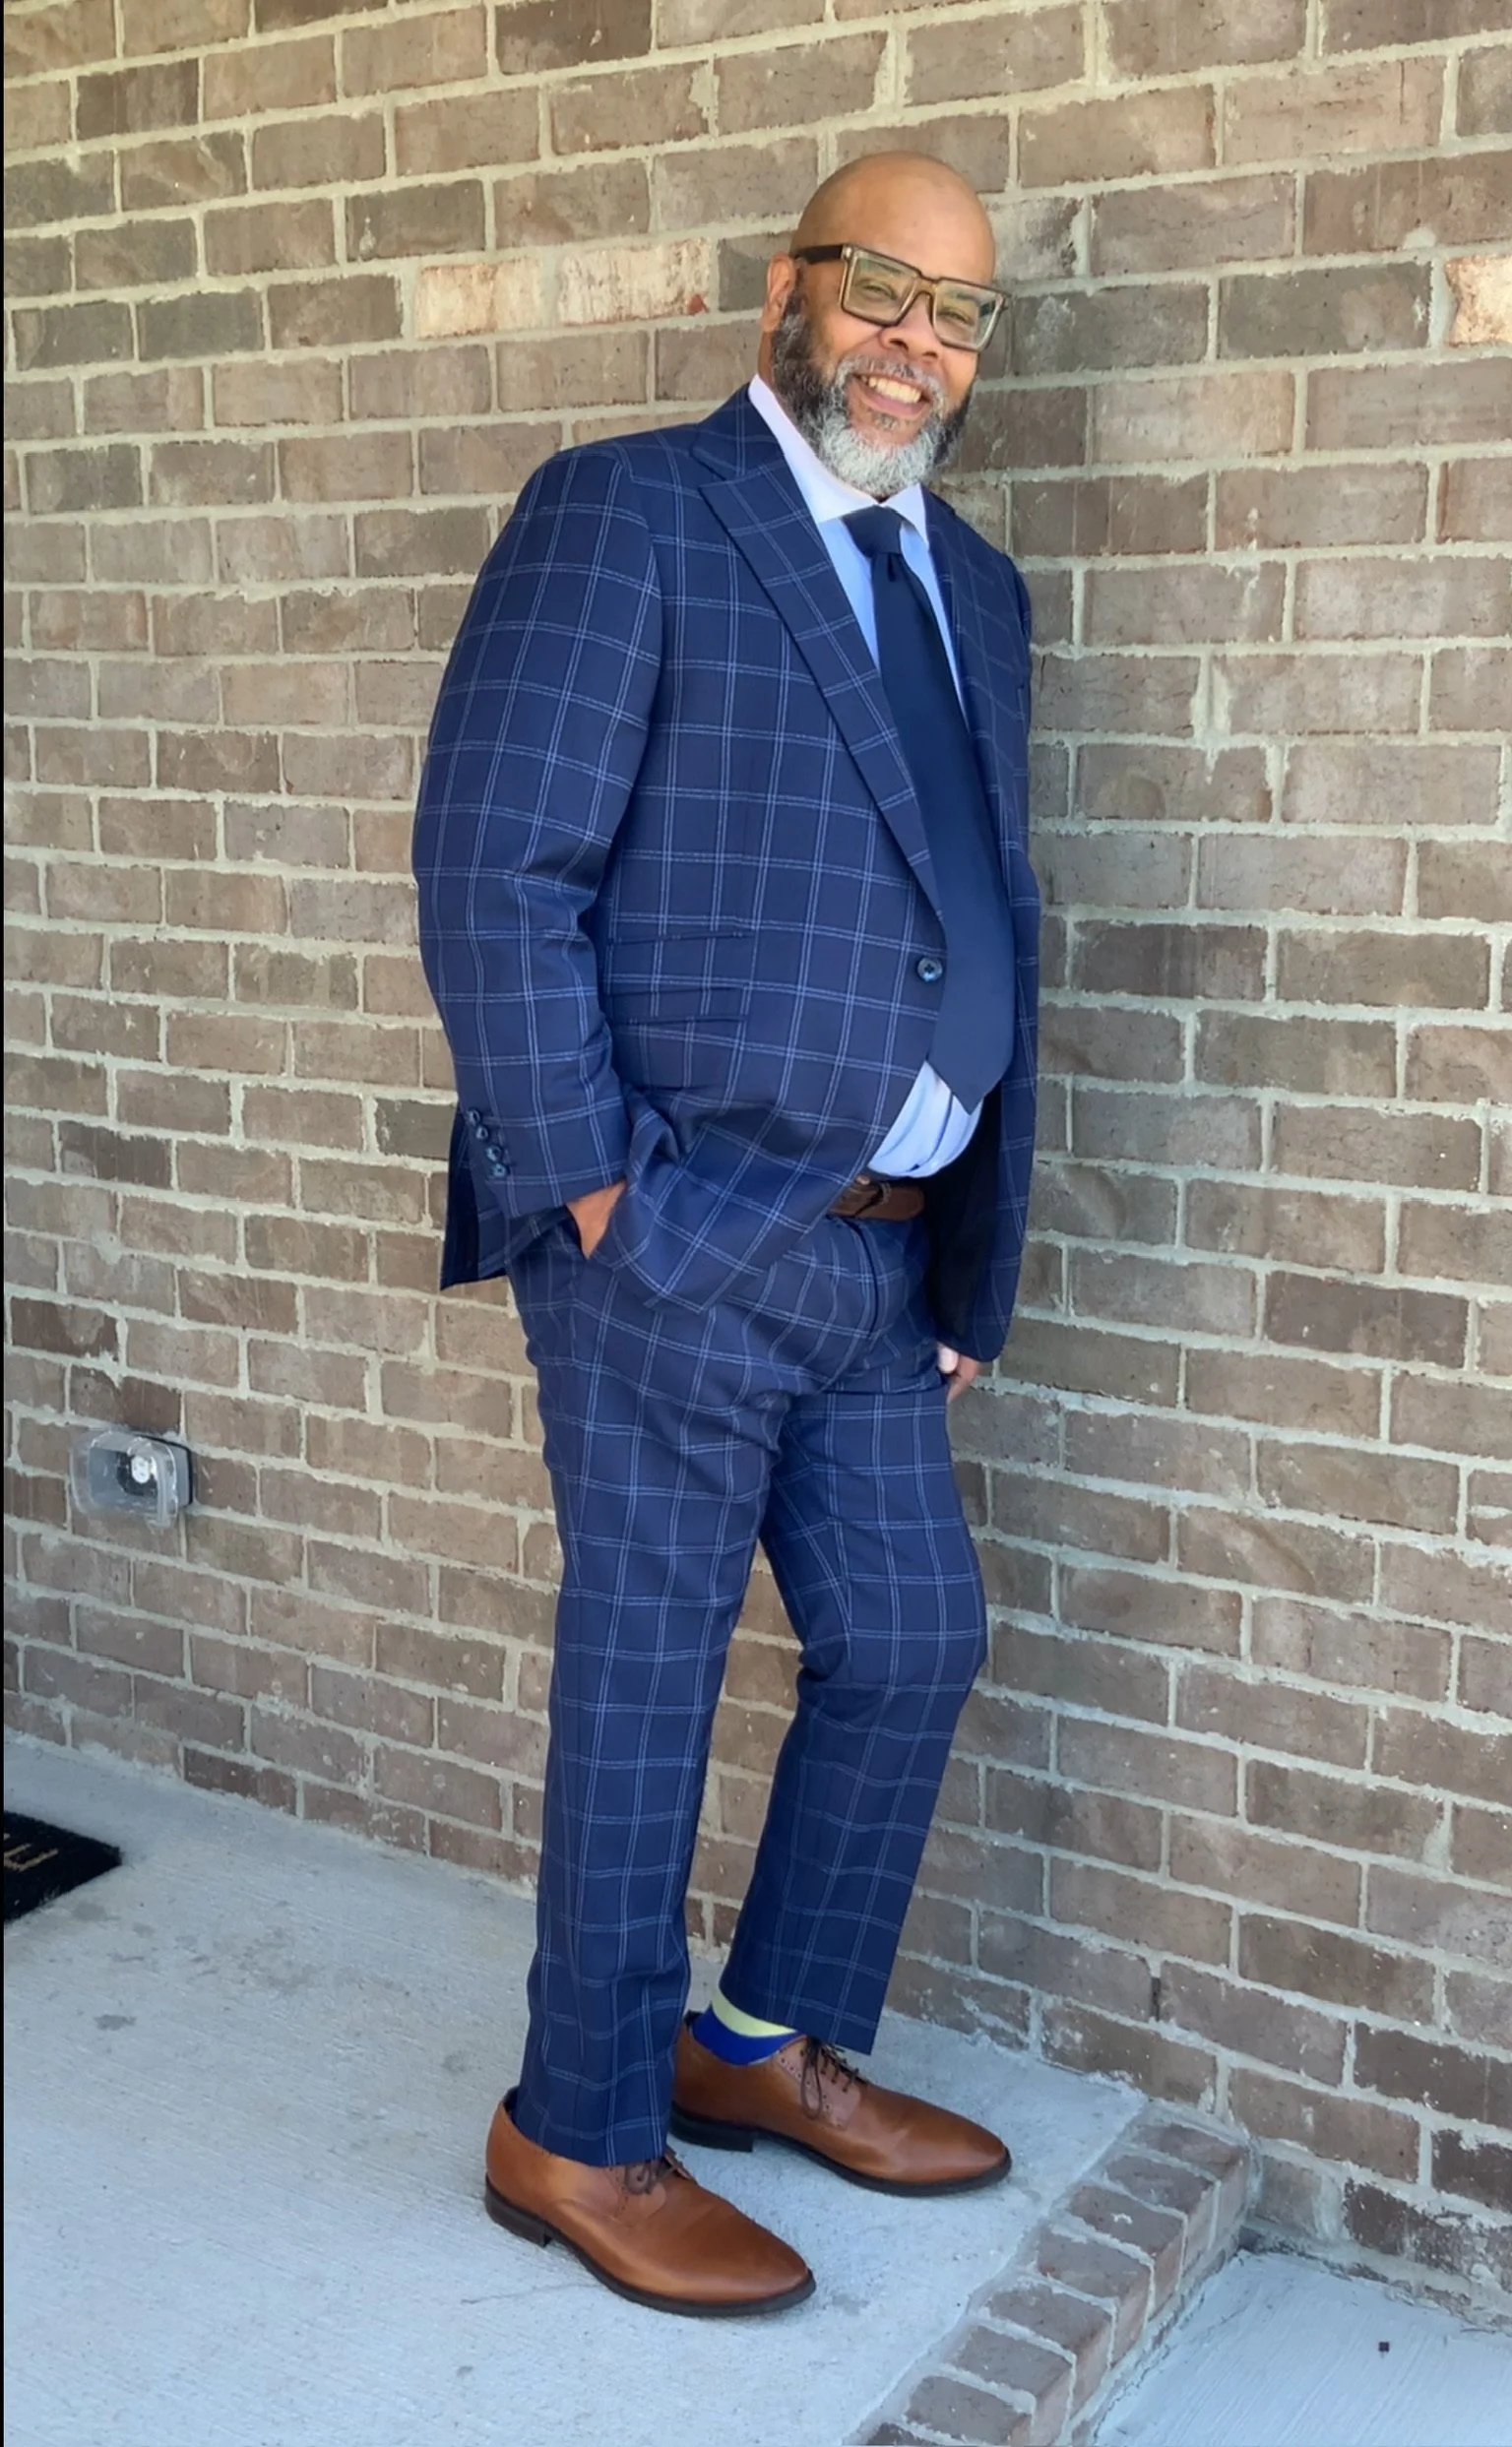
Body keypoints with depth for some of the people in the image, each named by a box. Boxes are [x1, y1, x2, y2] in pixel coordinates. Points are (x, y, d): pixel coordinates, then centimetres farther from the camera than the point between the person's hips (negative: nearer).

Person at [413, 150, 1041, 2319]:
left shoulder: (973, 587, 16)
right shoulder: (624, 515, -6)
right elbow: (493, 866, -13)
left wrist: (974, 1244, 13)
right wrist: (590, 1189, -15)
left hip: (875, 1251, 8)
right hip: (679, 1241, -7)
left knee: (912, 1646, 14)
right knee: (647, 1682, 3)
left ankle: (776, 2043, 36)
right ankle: (579, 2139, 23)